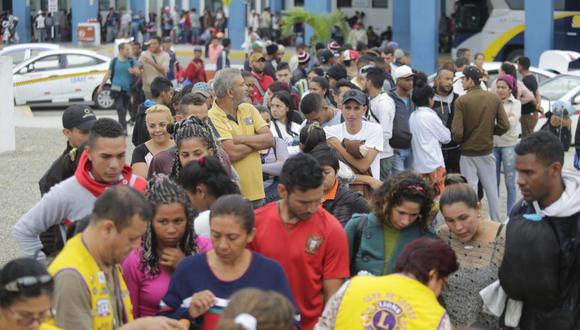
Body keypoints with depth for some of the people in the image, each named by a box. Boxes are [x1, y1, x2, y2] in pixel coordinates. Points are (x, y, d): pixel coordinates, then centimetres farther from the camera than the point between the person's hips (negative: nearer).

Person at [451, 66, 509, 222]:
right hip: (487, 151, 3)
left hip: (468, 152, -3)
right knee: (491, 189, 14)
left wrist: (459, 139, 2)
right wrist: (489, 131, 11)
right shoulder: (494, 98, -5)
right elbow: (504, 126, -6)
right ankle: (496, 222, 22)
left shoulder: (461, 101, -17)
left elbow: (457, 132, -20)